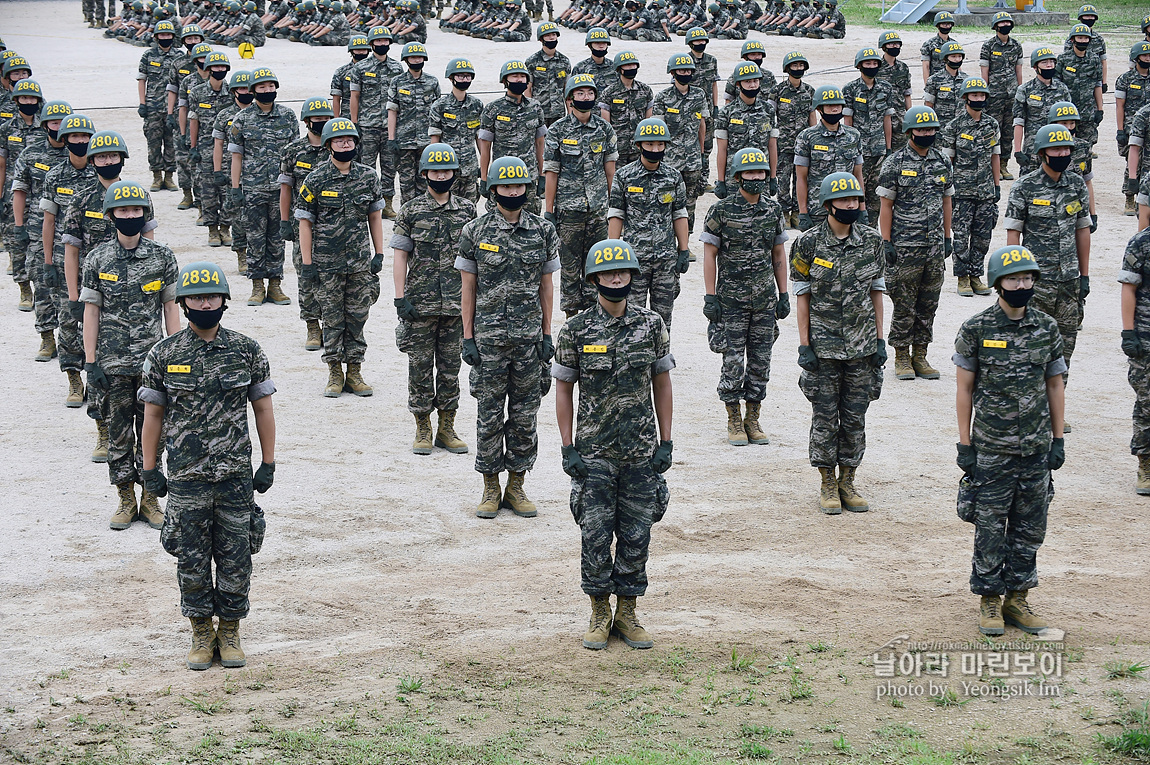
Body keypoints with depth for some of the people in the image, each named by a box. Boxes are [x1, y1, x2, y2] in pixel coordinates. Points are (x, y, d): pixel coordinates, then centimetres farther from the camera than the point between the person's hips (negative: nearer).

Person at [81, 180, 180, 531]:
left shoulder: (162, 257, 1)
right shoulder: (98, 259, 0)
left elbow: (171, 307, 5)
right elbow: (91, 312, 1)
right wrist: (90, 362, -4)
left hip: (153, 361, 0)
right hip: (112, 364, 0)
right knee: (118, 432, 6)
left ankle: (150, 499, 16)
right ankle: (126, 500, 16)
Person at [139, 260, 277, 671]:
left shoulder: (247, 351, 0)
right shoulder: (163, 355, -1)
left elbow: (262, 408, 6)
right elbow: (153, 414, 5)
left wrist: (268, 464, 4)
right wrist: (150, 469, 2)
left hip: (236, 476, 0)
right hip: (185, 478, 0)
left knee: (235, 559, 6)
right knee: (191, 559, 6)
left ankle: (230, 633, 20)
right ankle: (201, 634, 21)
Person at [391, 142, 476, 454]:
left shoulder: (467, 209, 6)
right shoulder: (411, 211, 0)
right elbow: (400, 256, -1)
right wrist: (400, 297, -8)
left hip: (456, 304, 2)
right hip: (420, 304, -2)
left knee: (450, 366, 7)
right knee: (420, 366, 3)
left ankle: (447, 429, 16)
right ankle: (423, 430, 12)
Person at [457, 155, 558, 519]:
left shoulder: (543, 231, 3)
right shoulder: (475, 231, -2)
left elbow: (546, 286, 8)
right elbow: (468, 287, 1)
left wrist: (547, 334, 5)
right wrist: (467, 336, -3)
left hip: (529, 337, 2)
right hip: (488, 338, -2)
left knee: (525, 413, 7)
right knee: (490, 414, 3)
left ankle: (517, 487, 17)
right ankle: (490, 489, 14)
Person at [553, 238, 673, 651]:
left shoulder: (651, 325, 2)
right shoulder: (576, 330, -4)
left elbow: (662, 382, 8)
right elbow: (563, 388, 2)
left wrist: (666, 442, 3)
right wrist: (567, 448, -4)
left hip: (641, 453, 2)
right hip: (593, 454, -2)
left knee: (636, 537, 6)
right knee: (595, 536, 0)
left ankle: (627, 614, 19)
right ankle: (599, 616, 14)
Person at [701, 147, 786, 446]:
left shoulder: (773, 210, 6)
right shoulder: (721, 211, -6)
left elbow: (779, 255, 12)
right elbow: (710, 255, -4)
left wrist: (784, 295, 8)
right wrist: (710, 297, -8)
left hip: (765, 298, 4)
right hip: (732, 298, -4)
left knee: (761, 361, 6)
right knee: (733, 362, -1)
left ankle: (753, 420, 17)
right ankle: (734, 422, 10)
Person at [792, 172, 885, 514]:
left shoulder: (872, 240, 2)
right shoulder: (809, 243, -7)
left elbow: (876, 290, 8)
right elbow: (802, 294, -3)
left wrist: (880, 340, 5)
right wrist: (803, 345, -7)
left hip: (862, 345, 3)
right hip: (823, 344, -3)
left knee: (855, 417, 7)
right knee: (825, 417, 3)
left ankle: (847, 482, 19)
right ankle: (827, 485, 15)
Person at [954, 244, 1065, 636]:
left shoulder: (1047, 329, 3)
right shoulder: (975, 330, -6)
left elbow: (1055, 386, 10)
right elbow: (965, 389, -2)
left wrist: (1058, 440, 7)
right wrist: (964, 444, -4)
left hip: (1036, 449, 3)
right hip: (991, 450, -3)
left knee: (1030, 529, 9)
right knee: (990, 530, 2)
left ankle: (1018, 599, 21)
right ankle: (989, 601, 15)